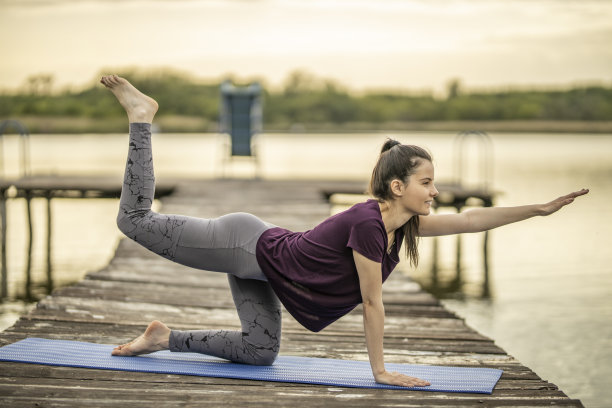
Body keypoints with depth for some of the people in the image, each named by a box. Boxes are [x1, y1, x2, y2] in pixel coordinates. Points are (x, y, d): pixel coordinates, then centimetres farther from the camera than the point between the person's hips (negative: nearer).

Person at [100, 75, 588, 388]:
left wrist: (543, 207, -3)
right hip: (250, 247, -9)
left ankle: (164, 338, 19)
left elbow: (472, 220, 1)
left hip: (259, 263, 9)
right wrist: (381, 370, -13)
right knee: (136, 220, -2)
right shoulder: (366, 225, -28)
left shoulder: (402, 223, -4)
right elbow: (372, 302, -22)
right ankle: (141, 116, 11)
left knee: (259, 351, 9)